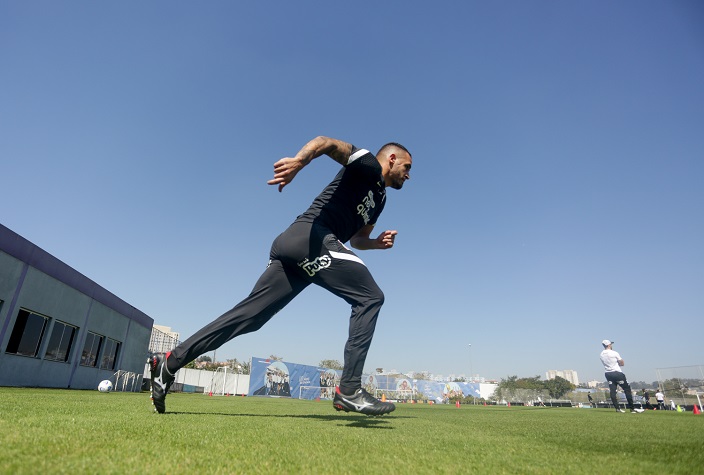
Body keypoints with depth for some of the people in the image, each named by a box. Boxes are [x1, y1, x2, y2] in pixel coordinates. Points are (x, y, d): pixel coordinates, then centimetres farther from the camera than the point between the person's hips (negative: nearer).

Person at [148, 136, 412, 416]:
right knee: (370, 298, -10)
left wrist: (376, 242, 17)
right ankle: (349, 390, -15)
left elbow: (357, 238, 39)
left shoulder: (379, 198, 32)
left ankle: (169, 363, 10)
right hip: (311, 237, -9)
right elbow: (328, 142, -12)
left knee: (248, 315, 5)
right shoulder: (368, 165, 6)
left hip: (292, 246, 9)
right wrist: (299, 160, -32)